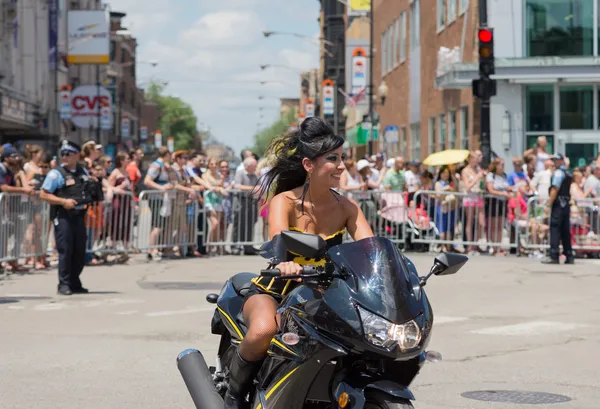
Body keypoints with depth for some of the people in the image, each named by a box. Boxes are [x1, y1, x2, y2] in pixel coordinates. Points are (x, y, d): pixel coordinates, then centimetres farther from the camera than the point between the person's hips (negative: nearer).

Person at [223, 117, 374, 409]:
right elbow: (278, 242, -35)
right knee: (263, 331, -37)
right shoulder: (285, 202, -15)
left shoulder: (346, 208, -2)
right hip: (273, 291, -5)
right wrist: (284, 264, -59)